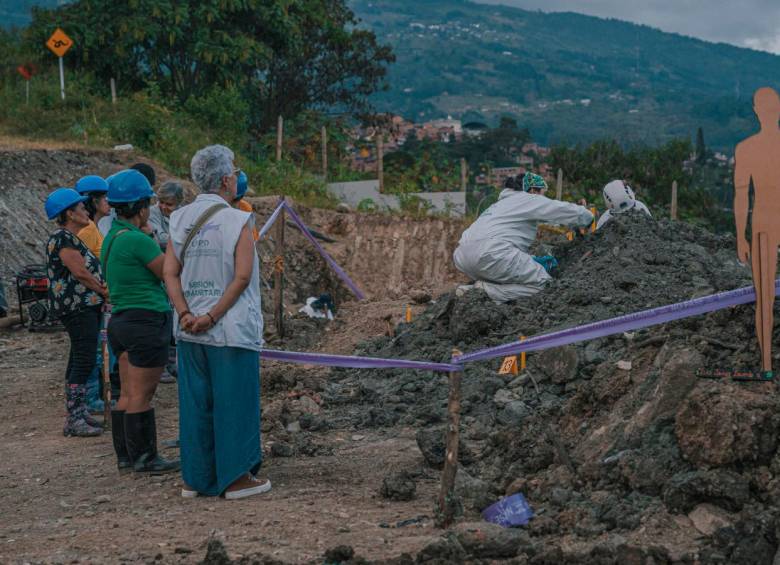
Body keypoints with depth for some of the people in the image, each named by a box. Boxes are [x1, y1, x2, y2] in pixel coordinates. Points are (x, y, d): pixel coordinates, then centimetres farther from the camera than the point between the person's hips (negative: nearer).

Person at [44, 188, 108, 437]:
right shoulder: (63, 238, -14)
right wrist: (104, 291, -7)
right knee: (84, 360, -12)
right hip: (77, 306, -11)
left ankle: (78, 412, 18)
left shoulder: (71, 237, 19)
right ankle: (74, 419, -11)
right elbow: (80, 272, -18)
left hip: (86, 305, 11)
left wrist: (102, 288, 5)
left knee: (78, 359, 12)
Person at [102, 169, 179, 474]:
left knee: (128, 393, 13)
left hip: (121, 320, 10)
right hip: (147, 320, -10)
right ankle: (144, 458, 3)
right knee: (141, 395, -3)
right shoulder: (138, 240, -17)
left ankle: (125, 456, 18)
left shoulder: (111, 238, 13)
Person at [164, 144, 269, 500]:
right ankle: (236, 478, 10)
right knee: (234, 401, 4)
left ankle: (195, 478, 19)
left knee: (195, 403, 11)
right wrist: (212, 317, -13)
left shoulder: (180, 220, 6)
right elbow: (242, 277, -16)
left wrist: (186, 315, -6)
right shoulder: (237, 221, -9)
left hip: (190, 330, 5)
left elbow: (170, 273, 0)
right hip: (232, 330, -5)